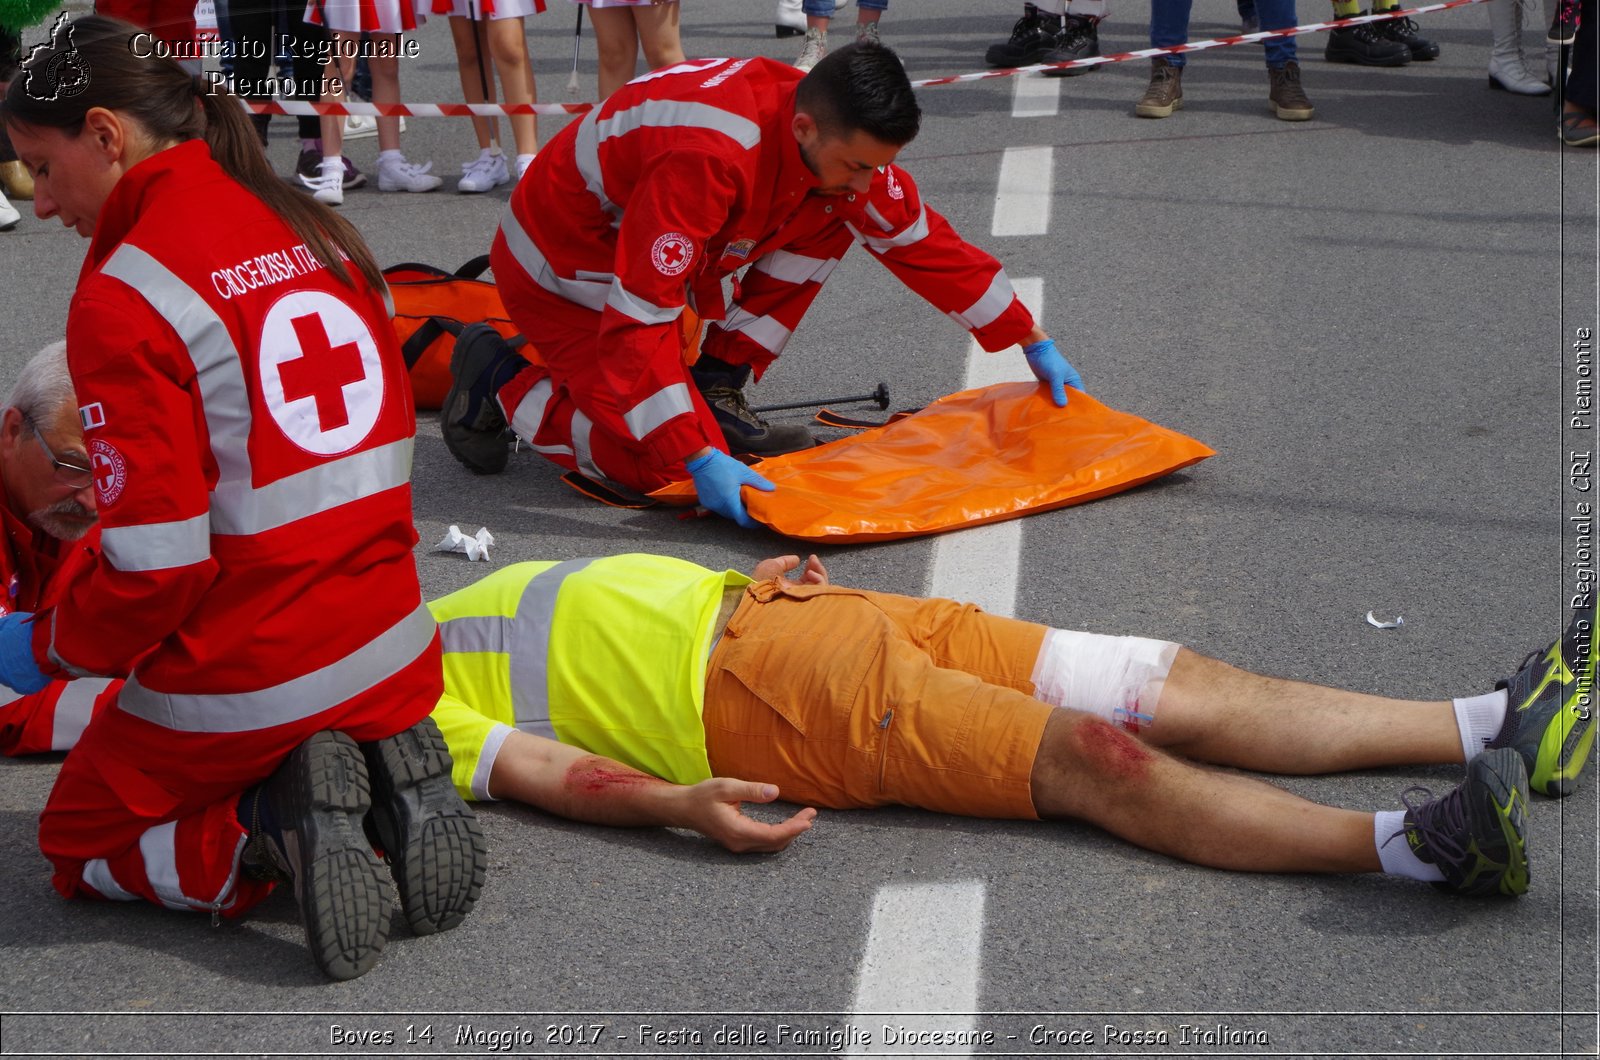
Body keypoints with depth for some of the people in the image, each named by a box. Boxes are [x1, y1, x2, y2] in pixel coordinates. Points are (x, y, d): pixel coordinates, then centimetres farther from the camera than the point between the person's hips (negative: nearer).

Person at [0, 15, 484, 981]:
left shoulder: (126, 293, -16)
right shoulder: (318, 233, 6)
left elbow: (156, 564, -18)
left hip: (239, 690, -6)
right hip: (393, 659, 6)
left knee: (81, 845, 21)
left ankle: (276, 828, -7)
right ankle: (390, 777, 3)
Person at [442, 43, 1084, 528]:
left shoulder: (841, 138, -14)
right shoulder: (709, 155, -40)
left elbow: (924, 243, 1)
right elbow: (639, 321, -40)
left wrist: (1033, 343, 3)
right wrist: (702, 461, -42)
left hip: (658, 255, 8)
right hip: (562, 265, -8)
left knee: (832, 220, -7)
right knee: (662, 465, -21)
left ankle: (718, 392, 1)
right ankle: (501, 386, 2)